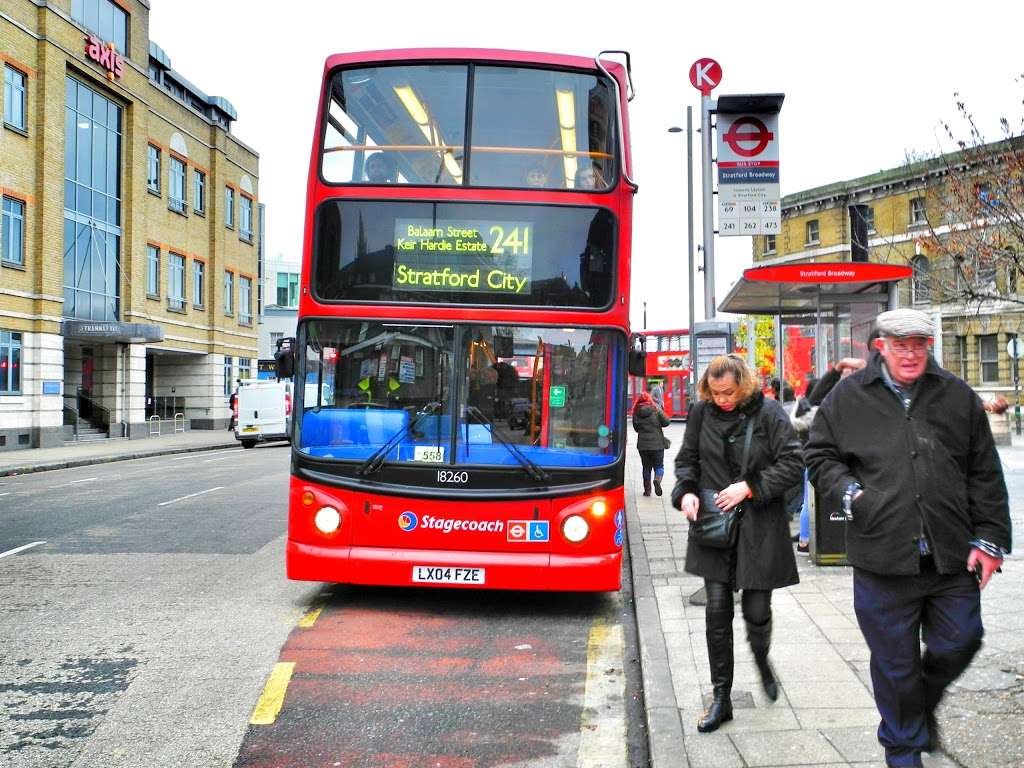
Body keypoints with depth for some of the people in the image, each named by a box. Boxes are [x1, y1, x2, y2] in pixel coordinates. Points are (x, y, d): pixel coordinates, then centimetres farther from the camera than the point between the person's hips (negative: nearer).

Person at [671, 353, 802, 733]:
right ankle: (721, 698, 13)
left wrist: (749, 487, -16)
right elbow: (686, 459, 11)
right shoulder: (702, 412, 1)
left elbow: (792, 463, -8)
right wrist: (686, 492, -7)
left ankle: (761, 659, 39)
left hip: (760, 527, -2)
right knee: (717, 611, 1)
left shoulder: (769, 413, -8)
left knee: (756, 610, 3)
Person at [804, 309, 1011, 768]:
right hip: (883, 557, -2)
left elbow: (985, 475, 8)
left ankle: (924, 704, 42)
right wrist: (847, 492, -6)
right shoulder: (847, 397, 2)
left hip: (952, 557, 2)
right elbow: (819, 455, 11)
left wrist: (989, 538, 2)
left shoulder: (958, 397, 6)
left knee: (958, 643, 9)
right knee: (895, 663, 8)